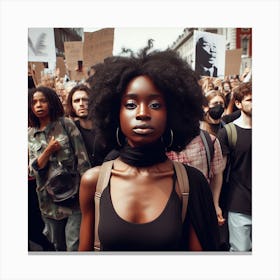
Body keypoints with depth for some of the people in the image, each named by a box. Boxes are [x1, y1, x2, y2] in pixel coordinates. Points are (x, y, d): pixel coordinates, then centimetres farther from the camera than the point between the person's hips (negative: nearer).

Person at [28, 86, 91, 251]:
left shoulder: (66, 124, -4)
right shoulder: (31, 135, 7)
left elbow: (83, 159, -7)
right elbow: (33, 169, 1)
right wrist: (49, 150, -15)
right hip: (49, 200, 4)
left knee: (74, 246, -4)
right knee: (58, 246, 19)